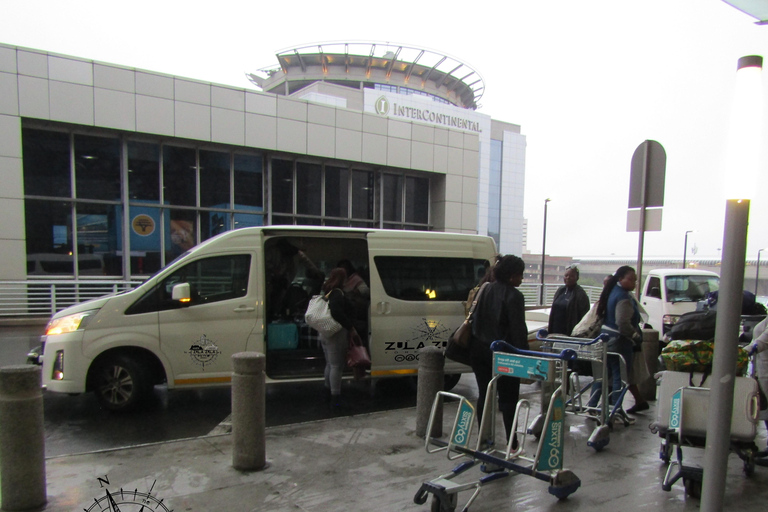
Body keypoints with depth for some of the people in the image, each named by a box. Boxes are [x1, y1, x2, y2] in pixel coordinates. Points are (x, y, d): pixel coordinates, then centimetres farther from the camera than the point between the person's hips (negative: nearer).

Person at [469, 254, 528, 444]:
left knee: (484, 394, 13)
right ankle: (512, 442, 10)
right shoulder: (513, 296, -14)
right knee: (508, 398, 5)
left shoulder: (485, 289, 6)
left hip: (479, 349, 6)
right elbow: (518, 329, -16)